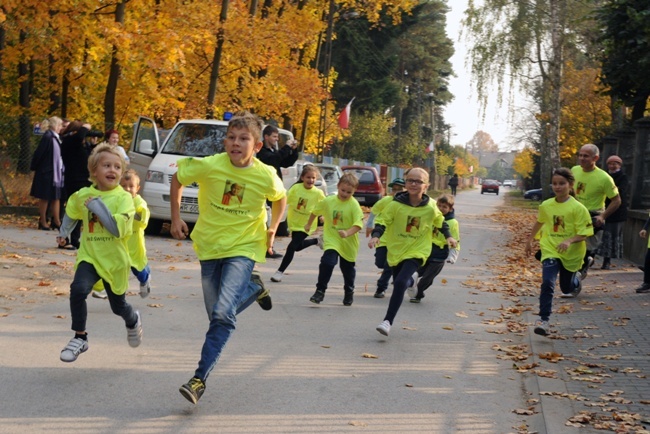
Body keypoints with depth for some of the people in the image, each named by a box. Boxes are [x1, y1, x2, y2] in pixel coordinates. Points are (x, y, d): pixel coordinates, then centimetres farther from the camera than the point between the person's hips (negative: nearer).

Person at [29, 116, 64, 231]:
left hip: (56, 172, 8)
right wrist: (34, 167, -8)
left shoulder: (56, 137, 8)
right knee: (45, 197, 2)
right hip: (46, 171, -8)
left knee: (56, 197, 9)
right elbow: (39, 153, -15)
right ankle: (43, 222, 10)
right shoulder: (48, 137, -16)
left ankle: (56, 221, 13)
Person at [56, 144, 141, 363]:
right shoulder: (83, 195, -2)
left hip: (115, 260, -2)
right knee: (78, 289, -25)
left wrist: (98, 206, -27)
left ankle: (133, 320, 50)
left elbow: (118, 229, -27)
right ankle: (80, 338, -10)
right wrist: (64, 232, 19)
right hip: (89, 255, 2)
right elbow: (71, 212, 22)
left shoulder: (123, 198, -14)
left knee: (118, 305, 13)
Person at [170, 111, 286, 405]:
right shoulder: (209, 166, -16)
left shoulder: (266, 176, -15)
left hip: (243, 249, -2)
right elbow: (177, 180, 3)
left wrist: (272, 229, 6)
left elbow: (280, 199, 10)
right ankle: (254, 288, 41)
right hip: (209, 246, 3)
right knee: (217, 314, 12)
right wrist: (176, 218, 1)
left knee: (223, 314, -20)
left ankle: (199, 379, -12)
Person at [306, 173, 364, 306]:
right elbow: (315, 212, 14)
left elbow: (359, 224, -22)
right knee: (327, 262, -21)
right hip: (331, 240, 1)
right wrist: (309, 224, 26)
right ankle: (320, 291, -10)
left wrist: (347, 233, -38)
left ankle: (349, 292, 39)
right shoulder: (328, 201, -5)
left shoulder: (354, 205, -14)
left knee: (348, 268, 16)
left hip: (348, 243, 0)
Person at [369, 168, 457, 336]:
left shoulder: (430, 208, -8)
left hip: (416, 252, -2)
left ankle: (388, 321, -17)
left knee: (400, 283, -21)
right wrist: (376, 236, -26)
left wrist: (448, 236, 15)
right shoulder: (396, 204, -13)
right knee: (398, 282, 19)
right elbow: (382, 220, -11)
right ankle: (411, 279, 57)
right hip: (396, 251, 2)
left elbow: (440, 221, 13)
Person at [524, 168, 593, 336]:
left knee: (567, 288, 16)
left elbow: (583, 234, -14)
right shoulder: (546, 205, -2)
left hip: (571, 254, -1)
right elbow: (539, 222, 18)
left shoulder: (578, 208, -14)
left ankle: (576, 278, 53)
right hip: (550, 251, 1)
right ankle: (544, 320, -17)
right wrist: (530, 240, 26)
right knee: (547, 283, -20)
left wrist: (569, 241, -32)